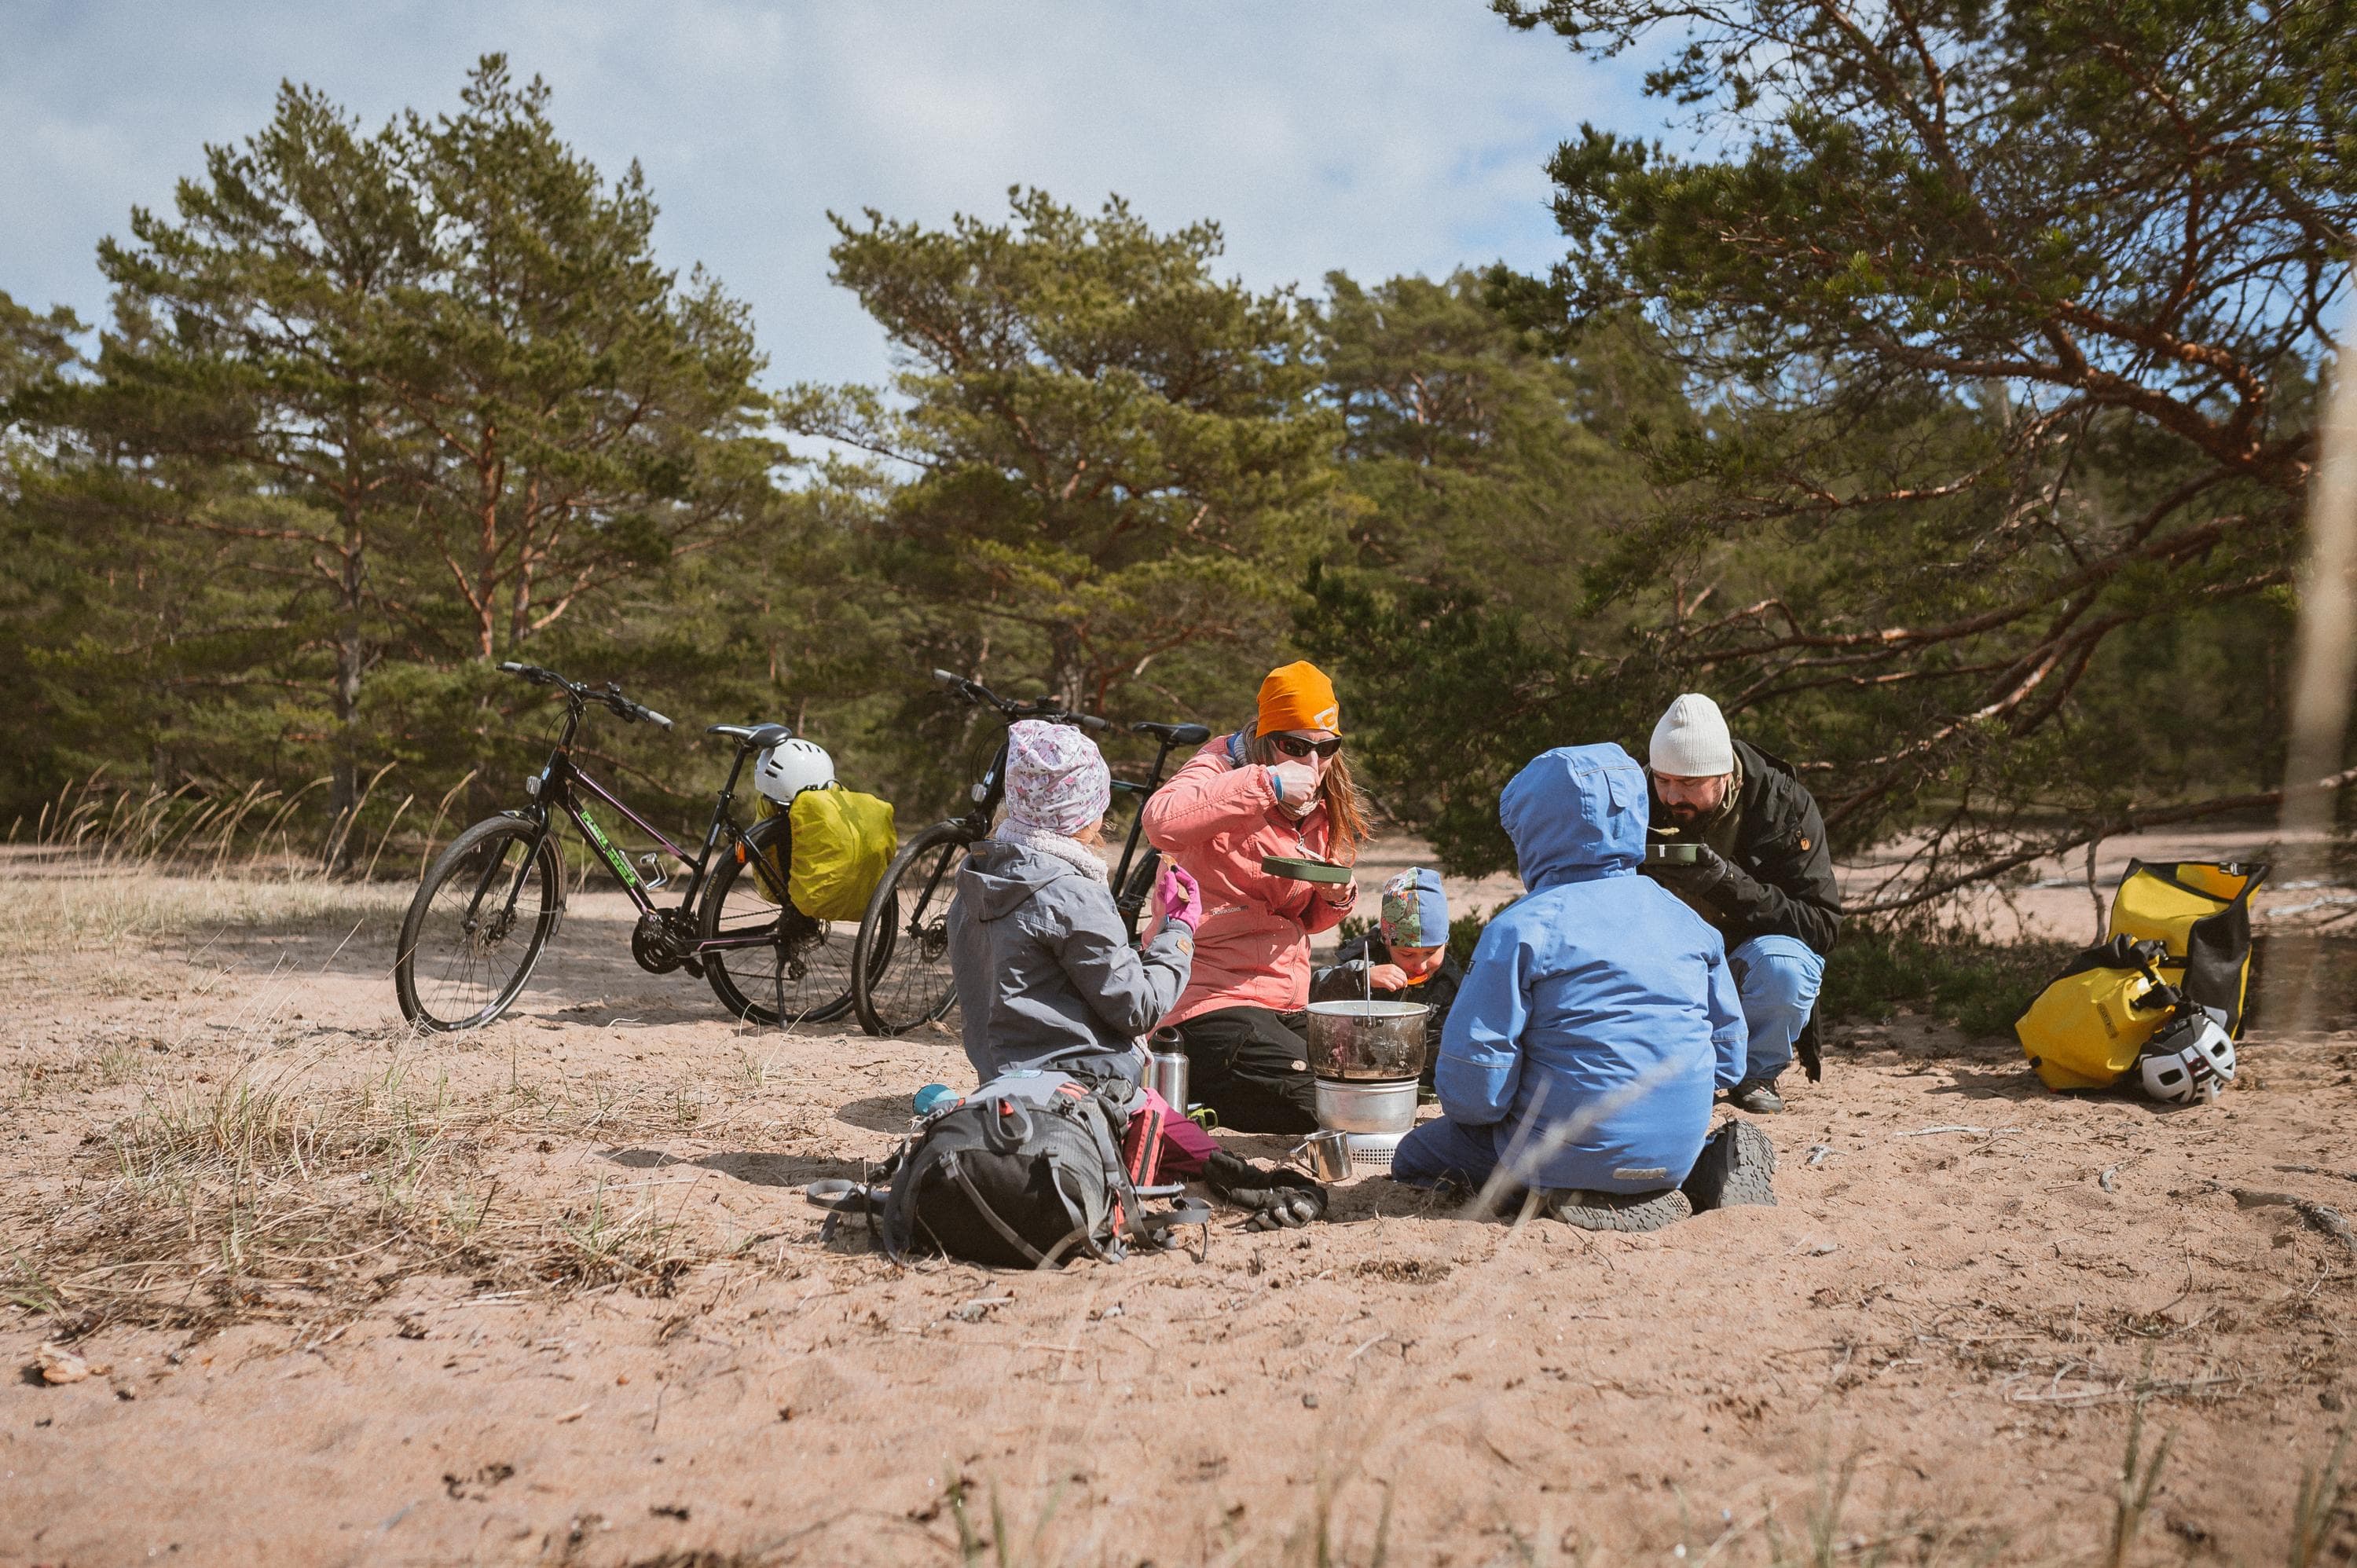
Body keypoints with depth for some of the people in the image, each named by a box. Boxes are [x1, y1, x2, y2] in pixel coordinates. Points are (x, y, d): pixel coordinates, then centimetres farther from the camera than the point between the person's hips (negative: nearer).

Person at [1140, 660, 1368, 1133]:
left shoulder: (1319, 809, 13)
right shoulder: (1219, 770, -10)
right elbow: (1162, 822, -35)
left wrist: (1337, 897, -4)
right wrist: (1266, 784, -33)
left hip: (1286, 1005, 9)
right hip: (1212, 1001, -9)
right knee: (1321, 1106, -19)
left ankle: (1200, 1093, 15)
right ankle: (1182, 1086, 3)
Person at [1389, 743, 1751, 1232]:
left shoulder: (1521, 928, -15)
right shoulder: (1688, 921, 2)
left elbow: (1472, 1085, -18)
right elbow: (1729, 1056, 8)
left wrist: (1467, 1105, 5)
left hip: (1572, 1155, -8)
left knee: (1416, 1155, 11)